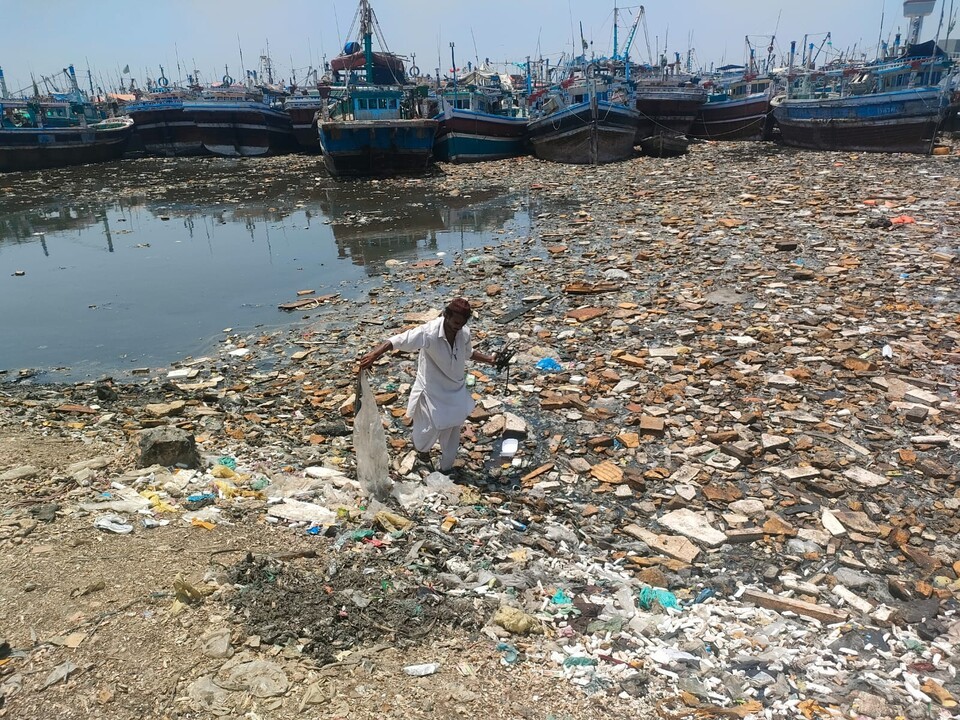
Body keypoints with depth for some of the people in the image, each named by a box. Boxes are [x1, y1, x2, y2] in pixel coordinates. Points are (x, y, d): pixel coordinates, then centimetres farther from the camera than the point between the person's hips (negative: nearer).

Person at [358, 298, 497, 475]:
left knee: (452, 432, 19)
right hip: (432, 392, -5)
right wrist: (374, 354, -49)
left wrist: (488, 359, 0)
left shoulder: (464, 333, -12)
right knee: (431, 430, 14)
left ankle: (446, 468, 44)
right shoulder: (429, 332, -31)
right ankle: (421, 447, 53)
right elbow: (398, 340, -36)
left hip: (456, 392, 5)